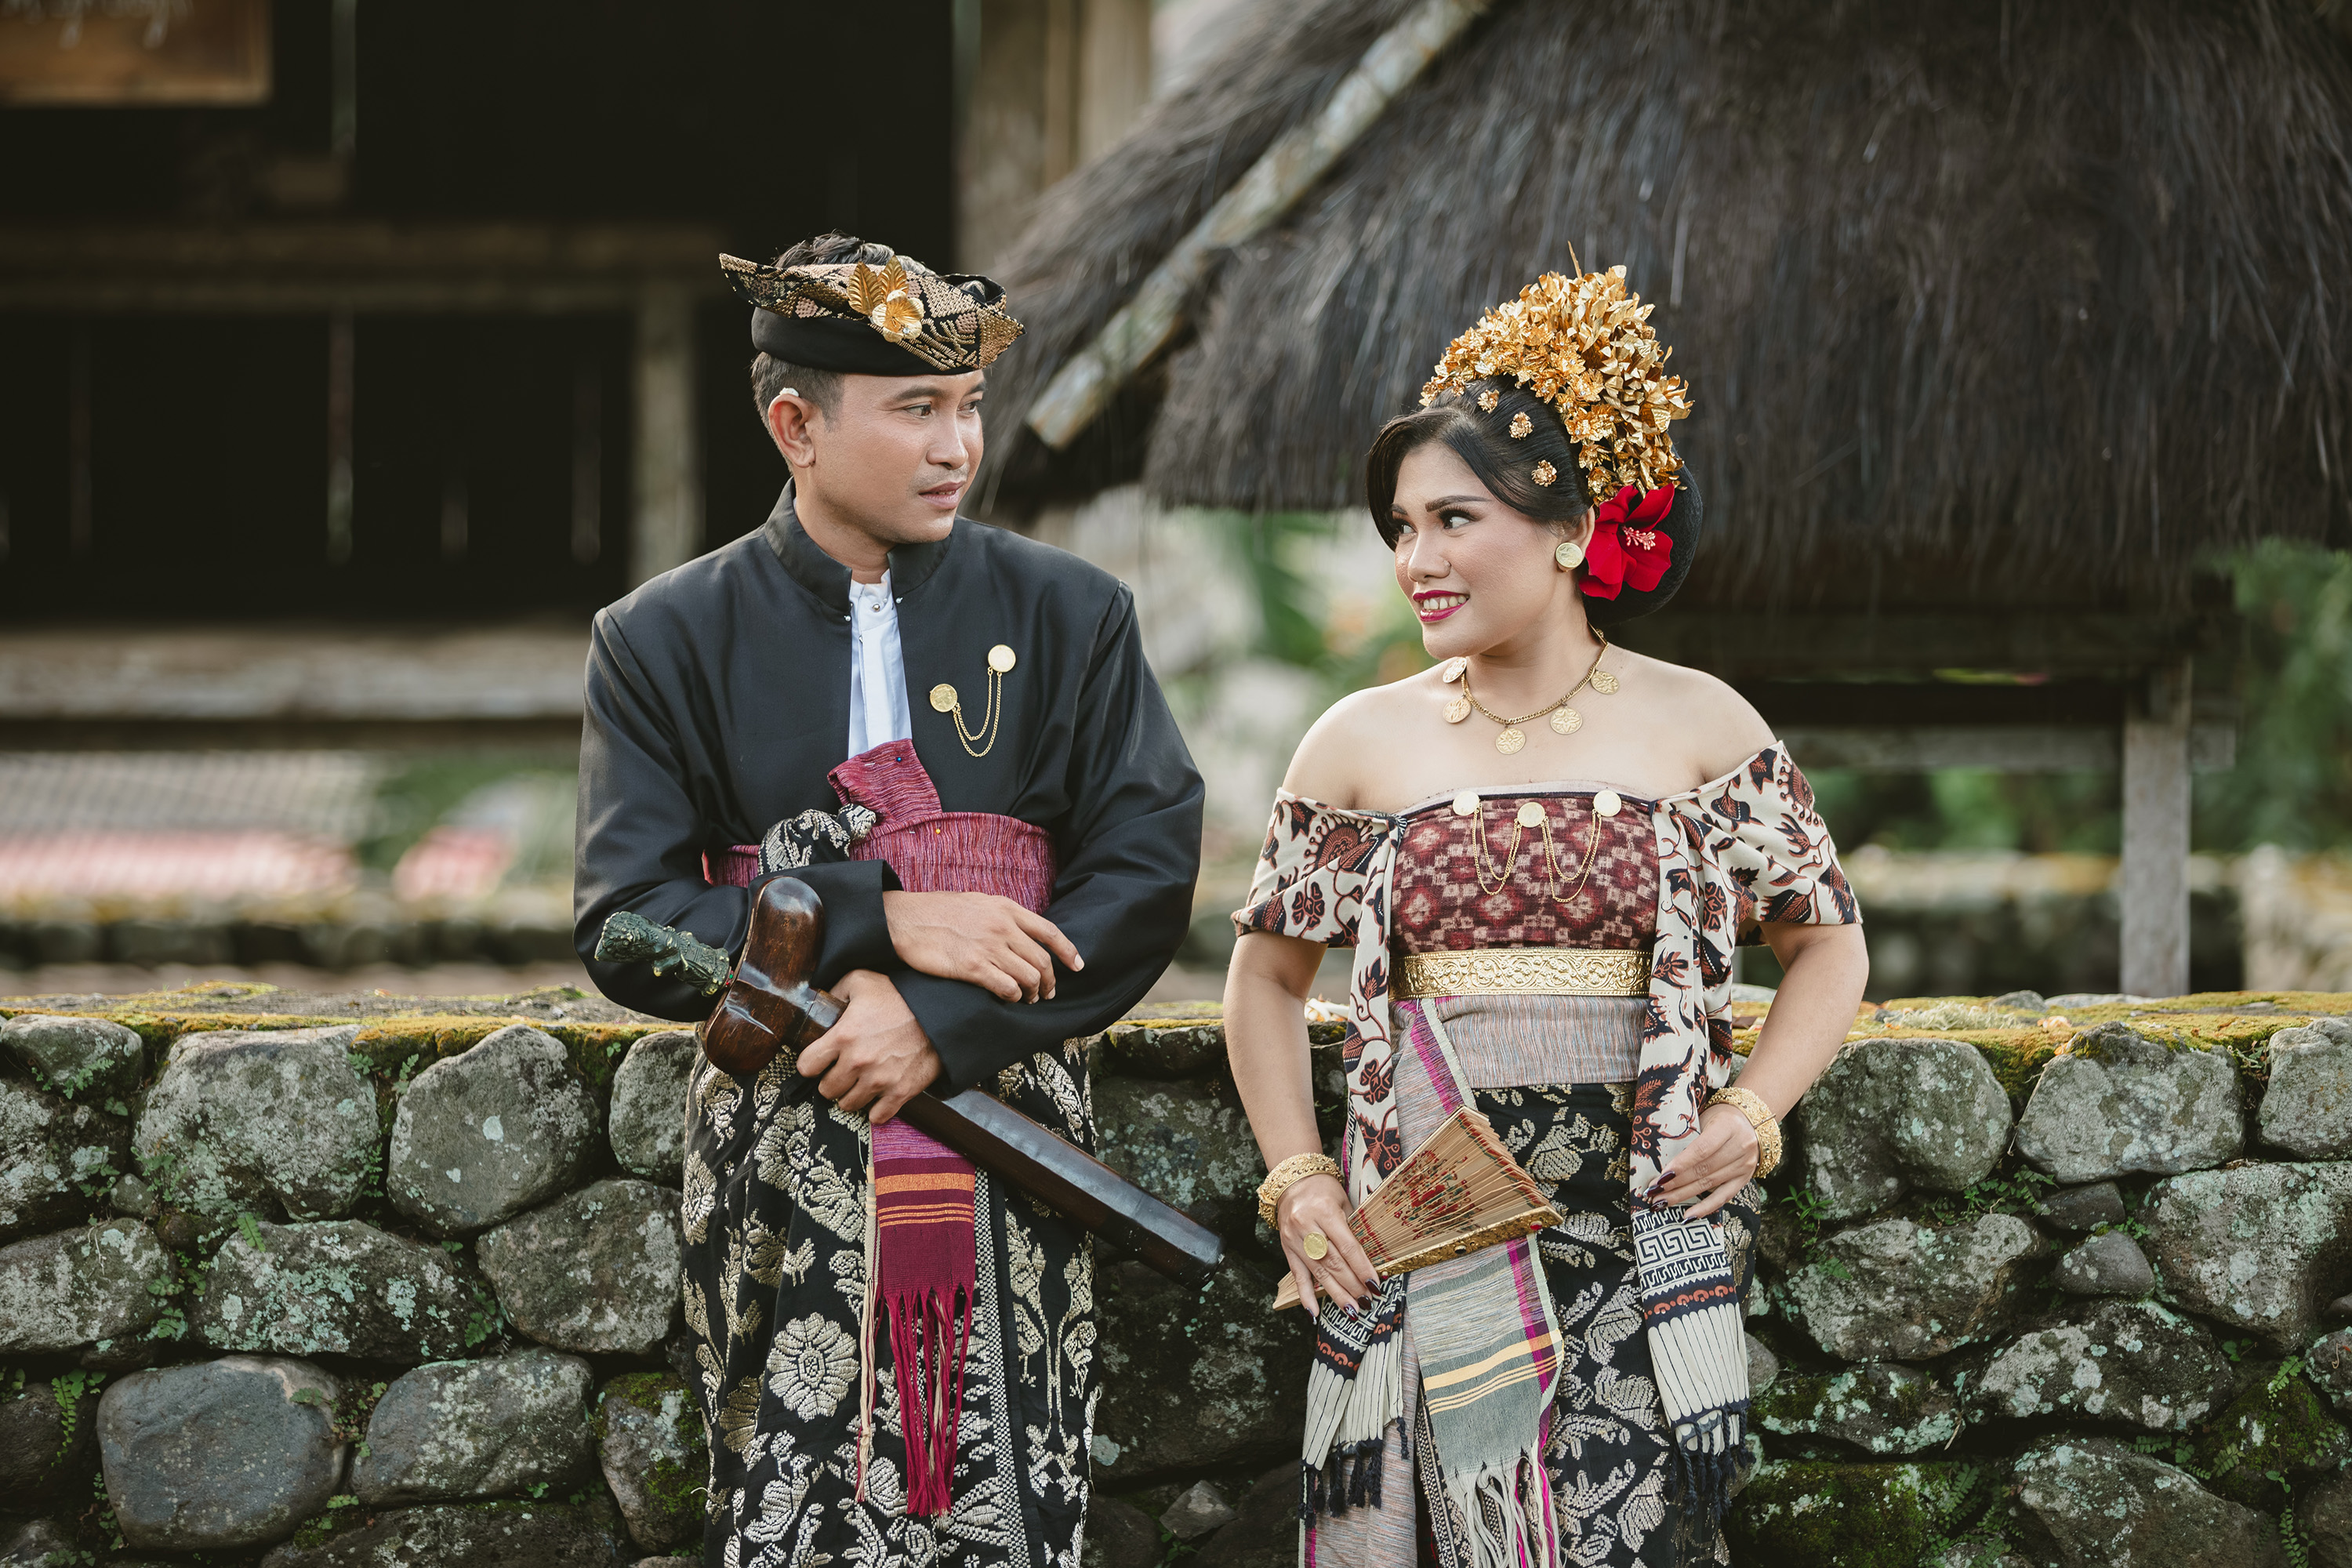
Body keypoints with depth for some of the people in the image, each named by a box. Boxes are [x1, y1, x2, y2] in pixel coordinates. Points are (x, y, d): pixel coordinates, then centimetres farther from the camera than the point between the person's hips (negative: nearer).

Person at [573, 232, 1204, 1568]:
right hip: (782, 1163, -1)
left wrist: (942, 1026, -13)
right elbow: (630, 929, -3)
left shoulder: (1071, 616, 6)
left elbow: (1149, 877, -2)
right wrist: (878, 917, -14)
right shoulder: (668, 642, 4)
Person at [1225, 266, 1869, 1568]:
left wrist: (1752, 1114, -3)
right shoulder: (1364, 743, 7)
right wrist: (1295, 1176, 5)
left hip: (1639, 1234, -1)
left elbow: (1828, 939, 11)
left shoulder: (1698, 727, 3)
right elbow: (1268, 972, 16)